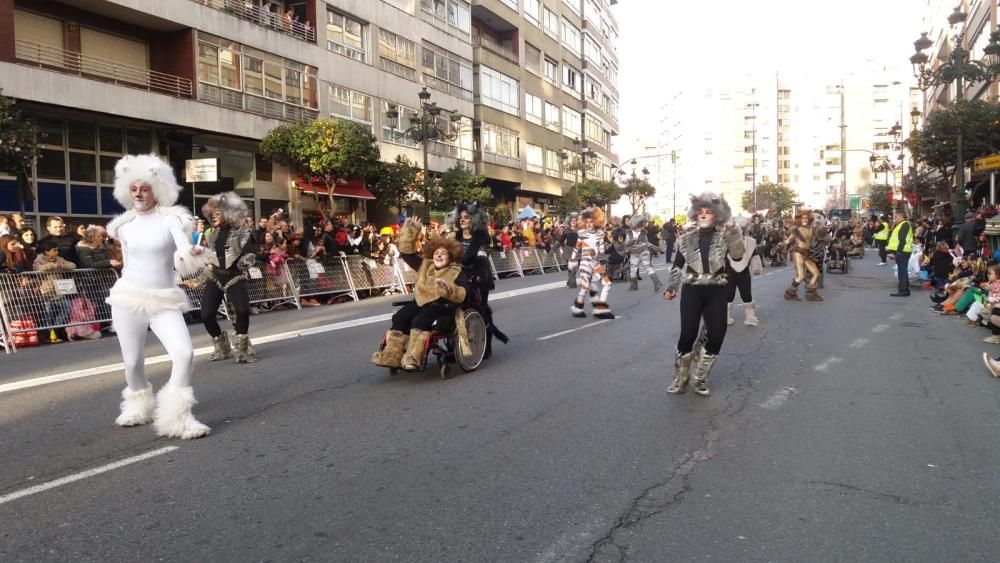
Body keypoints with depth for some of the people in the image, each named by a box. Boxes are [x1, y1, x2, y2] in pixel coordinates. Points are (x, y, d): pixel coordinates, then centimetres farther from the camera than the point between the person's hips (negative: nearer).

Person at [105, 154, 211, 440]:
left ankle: (177, 416, -9)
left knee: (184, 353, -20)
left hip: (165, 300, -3)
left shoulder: (171, 218, -5)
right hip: (128, 298, 3)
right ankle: (138, 406, 36)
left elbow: (184, 248, -24)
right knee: (132, 361, 9)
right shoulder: (124, 225, 6)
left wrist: (191, 254, -46)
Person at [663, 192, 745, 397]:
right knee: (688, 334, -8)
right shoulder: (687, 238, 6)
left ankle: (700, 378, 17)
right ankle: (680, 378, 12)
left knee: (716, 334, -4)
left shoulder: (724, 236, 3)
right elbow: (677, 266, 11)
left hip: (716, 291, 1)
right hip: (692, 290, -1)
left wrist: (734, 232, -21)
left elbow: (738, 256, -14)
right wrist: (671, 288, 2)